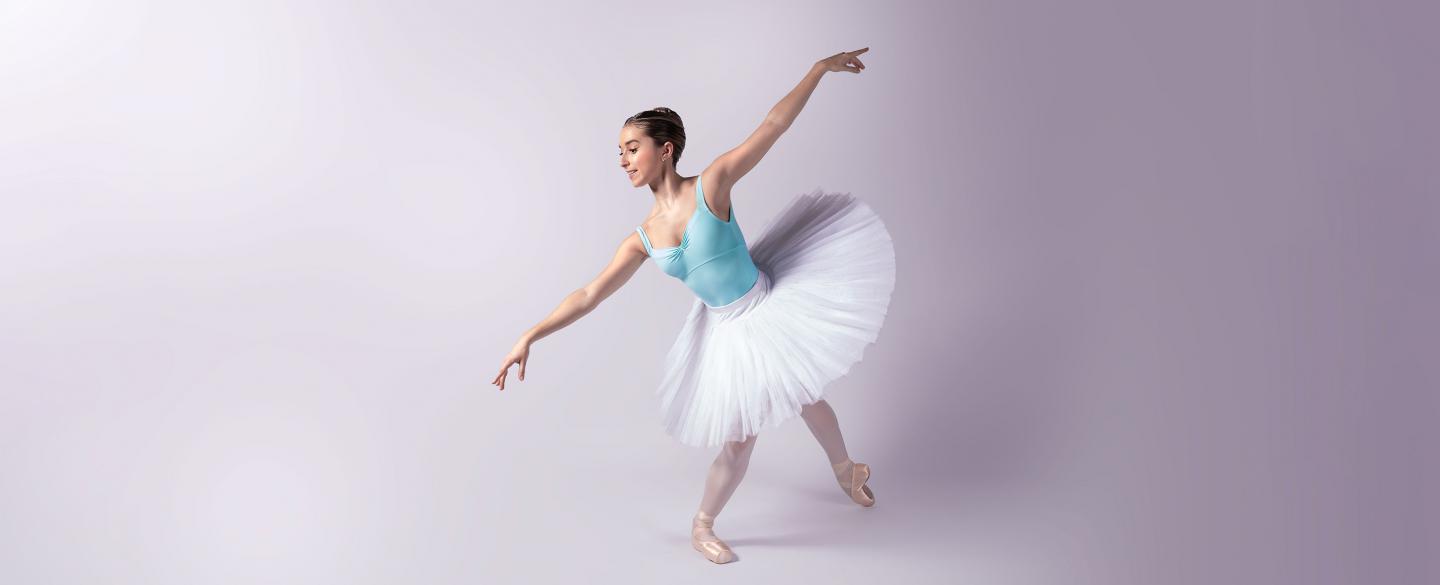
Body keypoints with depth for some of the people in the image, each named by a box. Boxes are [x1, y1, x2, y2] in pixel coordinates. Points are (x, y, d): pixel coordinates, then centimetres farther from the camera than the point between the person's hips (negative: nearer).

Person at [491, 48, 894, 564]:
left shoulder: (711, 184, -16)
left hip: (773, 305, -2)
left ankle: (845, 470, 50)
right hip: (731, 333, 2)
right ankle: (701, 528, 29)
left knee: (807, 399, 19)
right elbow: (588, 296, -5)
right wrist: (529, 337, -10)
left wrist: (820, 67, -15)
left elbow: (772, 125, -16)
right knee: (739, 439, 6)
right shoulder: (643, 239, -6)